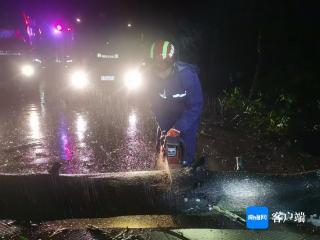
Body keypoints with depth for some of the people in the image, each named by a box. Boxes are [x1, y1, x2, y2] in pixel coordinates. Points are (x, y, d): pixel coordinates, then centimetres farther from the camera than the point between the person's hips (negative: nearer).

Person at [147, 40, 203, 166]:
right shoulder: (155, 77, -18)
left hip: (189, 114, -4)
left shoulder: (187, 75, -33)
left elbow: (196, 106, -29)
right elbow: (156, 105, -9)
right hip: (169, 114, 5)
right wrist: (163, 129, -15)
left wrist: (178, 129, -32)